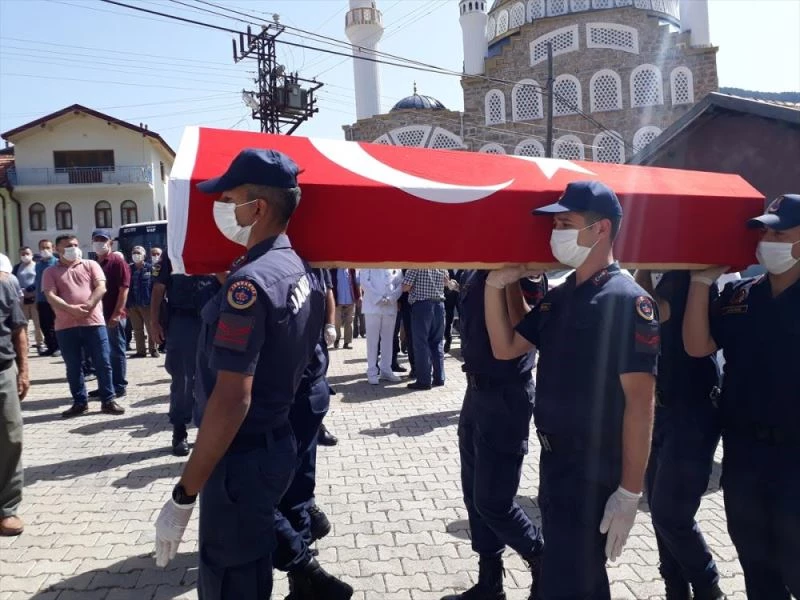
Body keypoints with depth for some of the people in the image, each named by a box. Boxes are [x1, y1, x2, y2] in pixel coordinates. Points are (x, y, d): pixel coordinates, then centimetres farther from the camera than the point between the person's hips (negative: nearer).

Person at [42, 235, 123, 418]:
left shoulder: (90, 265, 11)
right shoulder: (51, 272, 10)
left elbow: (101, 287, -1)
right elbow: (50, 296, -3)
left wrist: (88, 306, -15)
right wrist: (70, 309, -19)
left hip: (94, 322, 0)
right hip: (65, 326, 1)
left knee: (103, 363, 0)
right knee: (73, 367, 7)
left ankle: (108, 400, 8)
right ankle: (80, 402, 17)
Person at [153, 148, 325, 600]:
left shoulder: (249, 282, -24)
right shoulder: (301, 270, 4)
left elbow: (231, 401, -27)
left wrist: (184, 496, -22)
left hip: (241, 459, -9)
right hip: (278, 446, 9)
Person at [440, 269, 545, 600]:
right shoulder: (473, 269, 6)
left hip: (505, 395, -8)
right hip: (477, 388, 8)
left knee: (493, 502, 1)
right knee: (475, 494, 15)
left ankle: (544, 566, 28)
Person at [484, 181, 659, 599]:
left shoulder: (626, 300, -18)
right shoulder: (559, 296, 8)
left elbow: (640, 400, -20)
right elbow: (505, 348, 9)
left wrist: (629, 491, -22)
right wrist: (495, 286, -3)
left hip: (595, 470, -8)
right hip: (553, 459, 8)